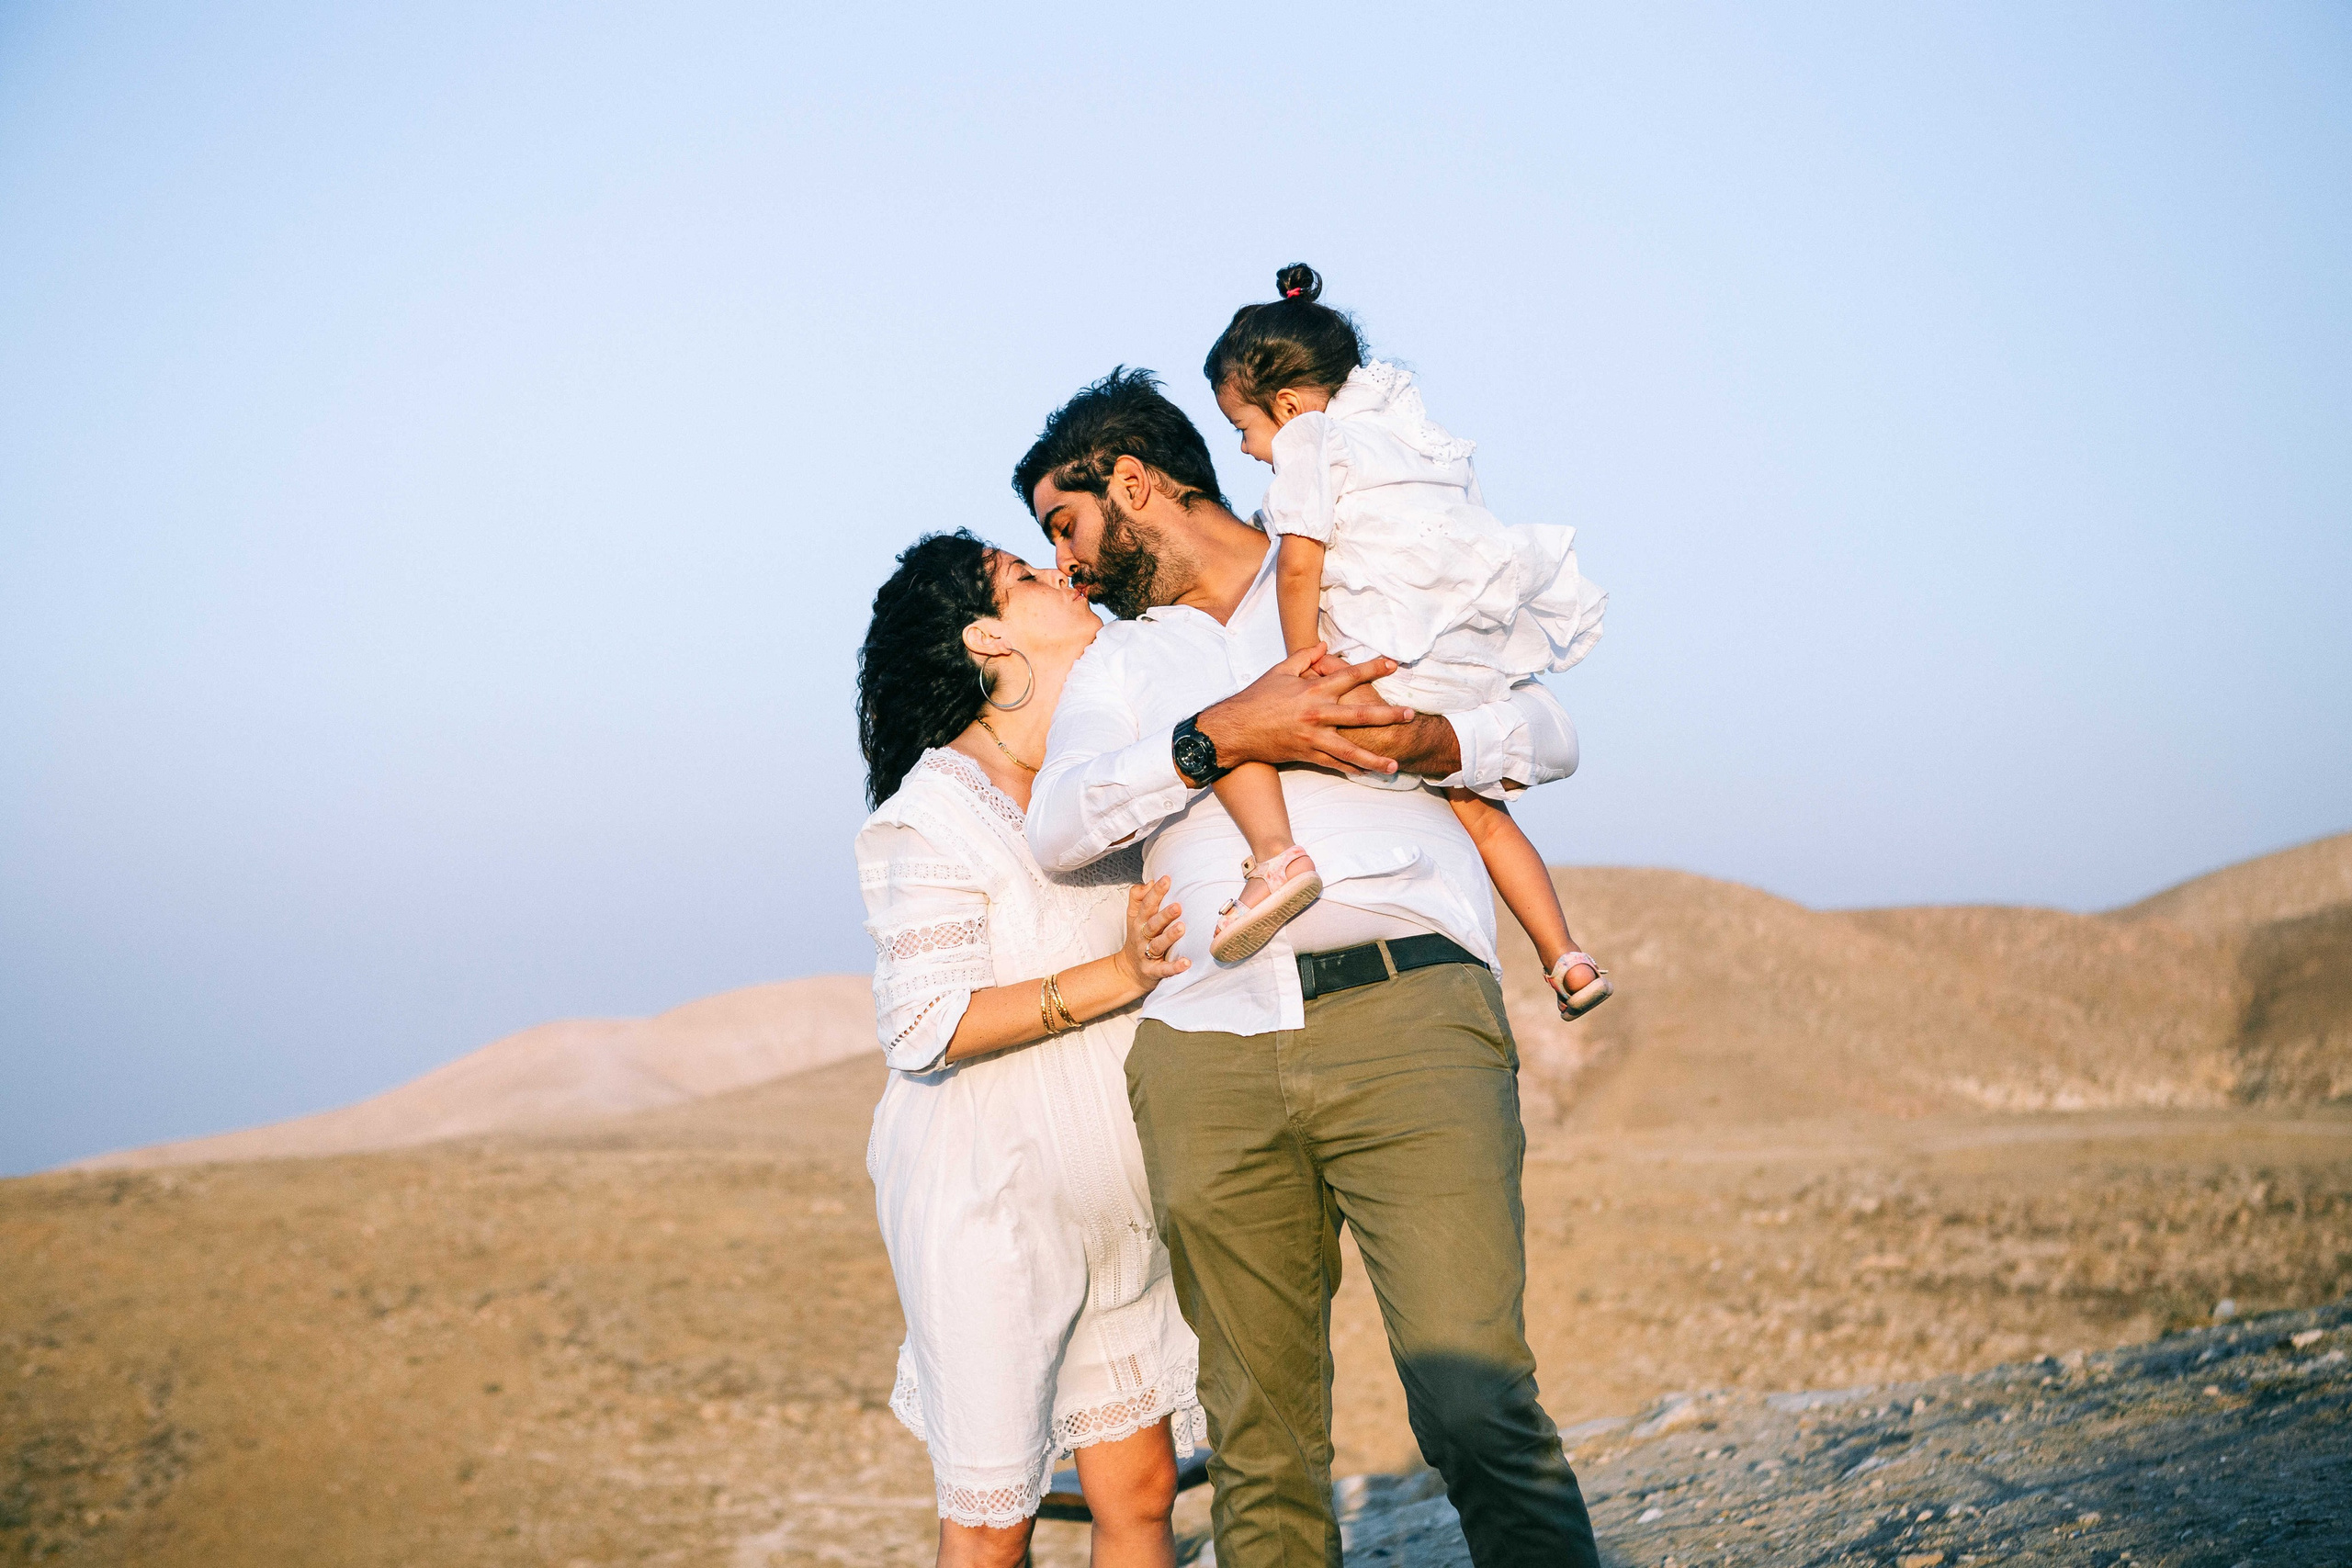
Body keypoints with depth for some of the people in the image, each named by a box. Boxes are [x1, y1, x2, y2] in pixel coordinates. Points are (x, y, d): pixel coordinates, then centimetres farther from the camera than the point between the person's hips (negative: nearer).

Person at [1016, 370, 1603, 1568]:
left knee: (1476, 1407, -15)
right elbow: (1059, 829, 6)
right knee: (1260, 1444, 3)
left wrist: (1426, 741, -6)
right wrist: (1221, 738, -8)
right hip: (1211, 1053, 3)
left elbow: (1546, 732, 14)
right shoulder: (1115, 662, 25)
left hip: (1406, 1011, -3)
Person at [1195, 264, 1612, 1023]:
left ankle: (1276, 851, -28)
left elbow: (1300, 563, -11)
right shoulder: (1406, 435, 24)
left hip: (1389, 669, -8)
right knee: (1478, 810, 27)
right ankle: (1567, 959, 25)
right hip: (1475, 673, 9)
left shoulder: (1311, 439, 0)